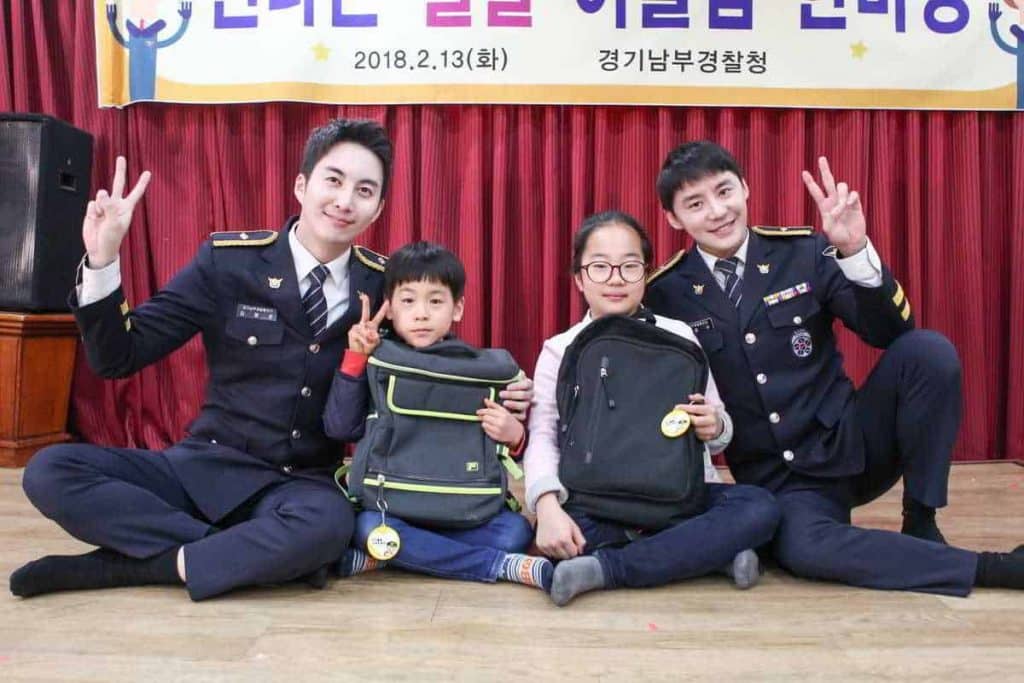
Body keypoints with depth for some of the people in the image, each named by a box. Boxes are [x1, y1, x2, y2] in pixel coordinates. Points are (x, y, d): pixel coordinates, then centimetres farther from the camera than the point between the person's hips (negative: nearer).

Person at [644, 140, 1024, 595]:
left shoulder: (803, 251, -2)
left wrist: (856, 251, -23)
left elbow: (891, 333, -10)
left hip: (852, 444, 2)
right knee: (803, 549, -34)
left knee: (928, 351, -23)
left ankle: (921, 524, -6)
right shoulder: (665, 295, -3)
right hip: (777, 479, -1)